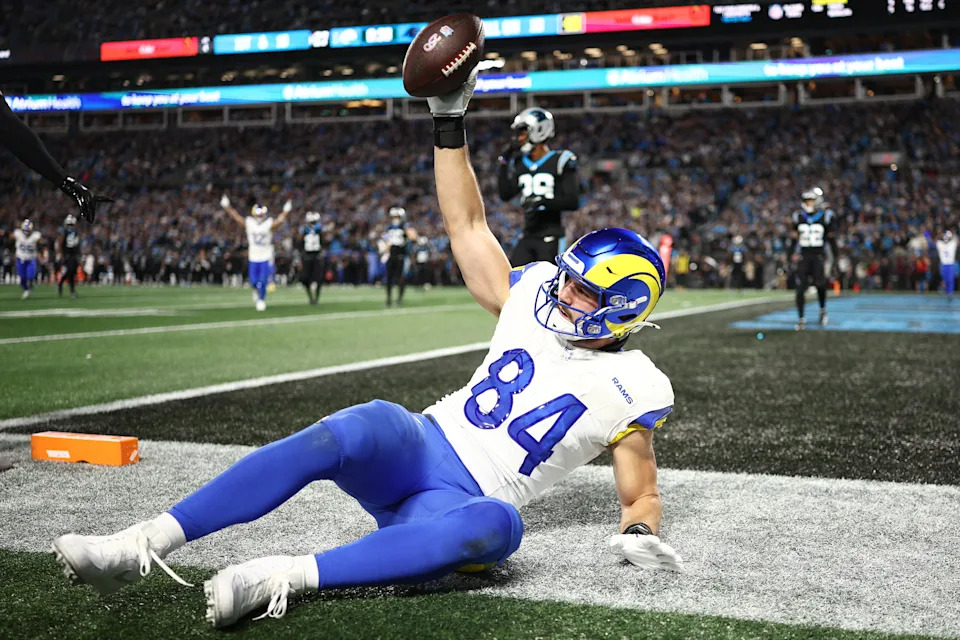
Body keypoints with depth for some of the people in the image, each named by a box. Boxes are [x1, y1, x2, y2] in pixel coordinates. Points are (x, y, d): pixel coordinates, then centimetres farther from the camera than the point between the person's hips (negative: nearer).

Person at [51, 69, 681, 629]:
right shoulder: (532, 300, 13)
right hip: (414, 445, 3)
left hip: (458, 504, -2)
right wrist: (450, 120, 8)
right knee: (347, 433, -34)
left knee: (497, 525, -40)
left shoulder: (633, 389, 5)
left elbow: (642, 496, 11)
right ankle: (144, 546, -35)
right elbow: (467, 227, 14)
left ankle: (287, 576, -40)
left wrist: (639, 533, -13)